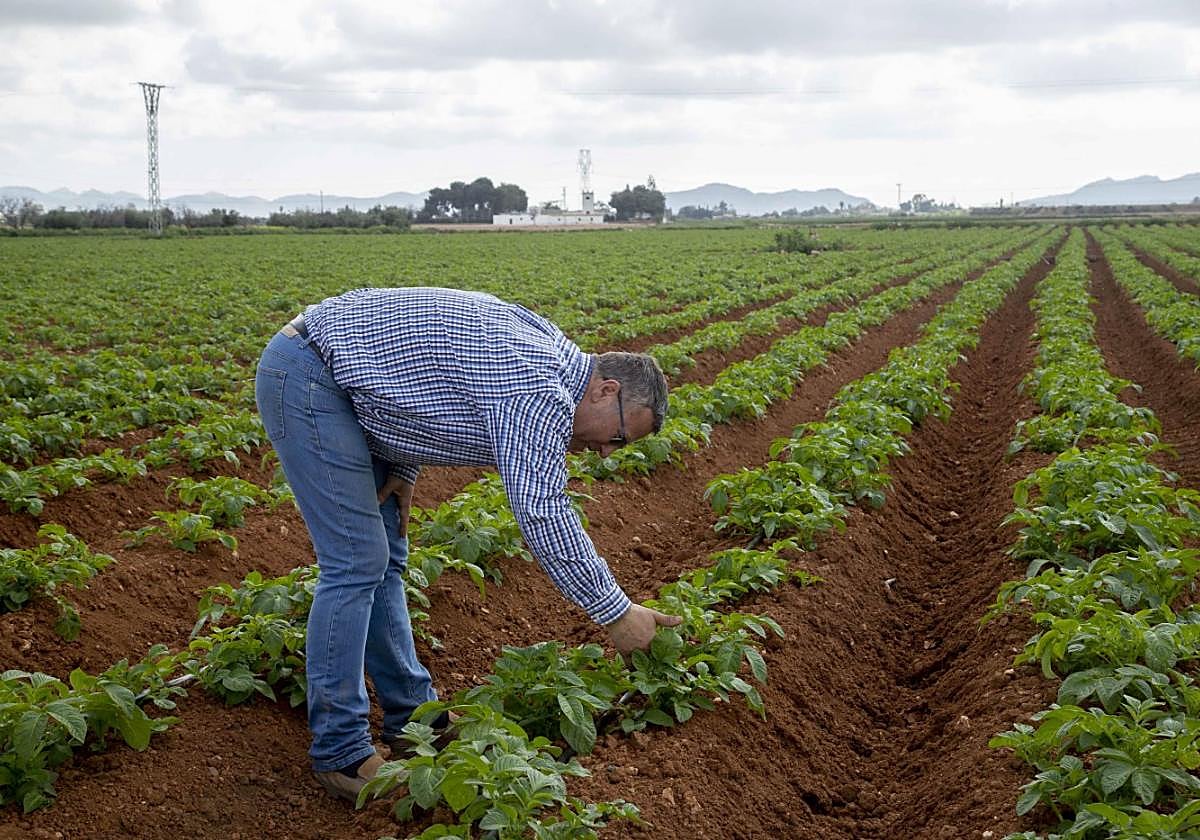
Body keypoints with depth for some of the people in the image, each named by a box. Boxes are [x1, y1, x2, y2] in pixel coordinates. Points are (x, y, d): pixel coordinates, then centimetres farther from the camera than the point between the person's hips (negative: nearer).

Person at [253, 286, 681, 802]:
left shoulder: (541, 350, 10)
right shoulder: (540, 389, -21)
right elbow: (542, 514, -24)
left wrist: (401, 469, 6)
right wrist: (616, 613, -17)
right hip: (305, 376, -10)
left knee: (385, 556, 12)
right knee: (357, 563, -10)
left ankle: (412, 715, 20)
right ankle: (339, 752, -2)